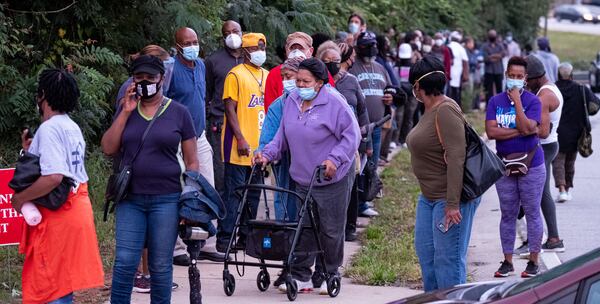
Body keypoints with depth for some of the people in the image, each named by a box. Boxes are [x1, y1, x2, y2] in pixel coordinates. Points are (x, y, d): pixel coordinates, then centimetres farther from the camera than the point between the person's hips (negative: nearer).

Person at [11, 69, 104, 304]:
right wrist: (31, 153, 19)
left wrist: (20, 198, -16)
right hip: (77, 208, 10)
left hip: (57, 216, -10)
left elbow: (53, 177, -26)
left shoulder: (49, 128, -16)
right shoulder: (73, 128, 14)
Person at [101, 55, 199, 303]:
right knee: (125, 262, -6)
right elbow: (108, 149, 0)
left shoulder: (178, 112, 3)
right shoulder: (127, 110, 10)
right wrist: (126, 113, -5)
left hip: (166, 199, -2)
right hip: (130, 199, 2)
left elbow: (191, 161, 4)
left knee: (161, 266, 3)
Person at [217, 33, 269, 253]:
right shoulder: (236, 75, -7)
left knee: (254, 193, 10)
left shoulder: (267, 76, 14)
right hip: (239, 146, -7)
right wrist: (240, 139, -18)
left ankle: (247, 236, 18)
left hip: (260, 146, 7)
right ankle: (225, 238, -4)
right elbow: (230, 109, -12)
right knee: (234, 192, -6)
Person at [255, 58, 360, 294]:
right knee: (304, 228, 4)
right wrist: (267, 154, 2)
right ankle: (300, 276, 8)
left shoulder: (333, 102, -13)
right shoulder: (292, 101, 8)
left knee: (331, 229, 3)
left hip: (333, 178, -5)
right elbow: (283, 135, 16)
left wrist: (334, 159, -20)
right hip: (302, 178, 5)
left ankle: (327, 275, 17)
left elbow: (352, 135, -12)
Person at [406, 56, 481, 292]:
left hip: (449, 197, -11)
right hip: (429, 196, 11)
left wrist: (453, 204, -26)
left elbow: (456, 158, -24)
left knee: (447, 259, -7)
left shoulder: (445, 111, -19)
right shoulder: (430, 110, 13)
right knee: (425, 251, 16)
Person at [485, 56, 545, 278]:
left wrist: (517, 101, -18)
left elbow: (527, 127, -20)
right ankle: (507, 261, 17)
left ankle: (533, 261, 12)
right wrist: (519, 132, -14)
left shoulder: (532, 101, -5)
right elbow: (491, 131, -9)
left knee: (532, 213, 3)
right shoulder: (495, 102, 3)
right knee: (507, 214, 10)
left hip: (531, 166, -3)